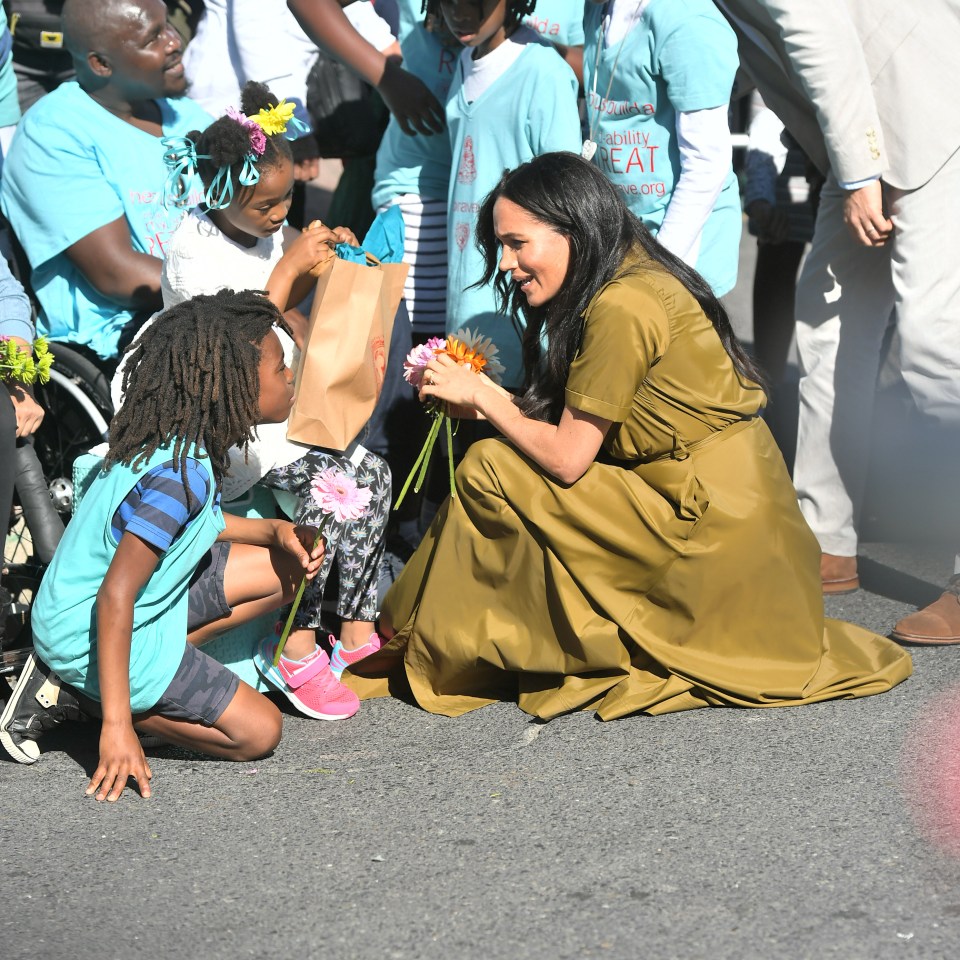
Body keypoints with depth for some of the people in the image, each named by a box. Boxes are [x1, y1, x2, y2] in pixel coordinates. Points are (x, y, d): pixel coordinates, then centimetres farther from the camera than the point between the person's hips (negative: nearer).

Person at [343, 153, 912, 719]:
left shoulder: (623, 306, -17)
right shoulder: (639, 279, 12)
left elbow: (567, 458, -15)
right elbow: (565, 427, 13)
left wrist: (483, 397, -4)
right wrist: (483, 400, 5)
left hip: (710, 521, -10)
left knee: (487, 471, -9)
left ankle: (419, 645, 7)